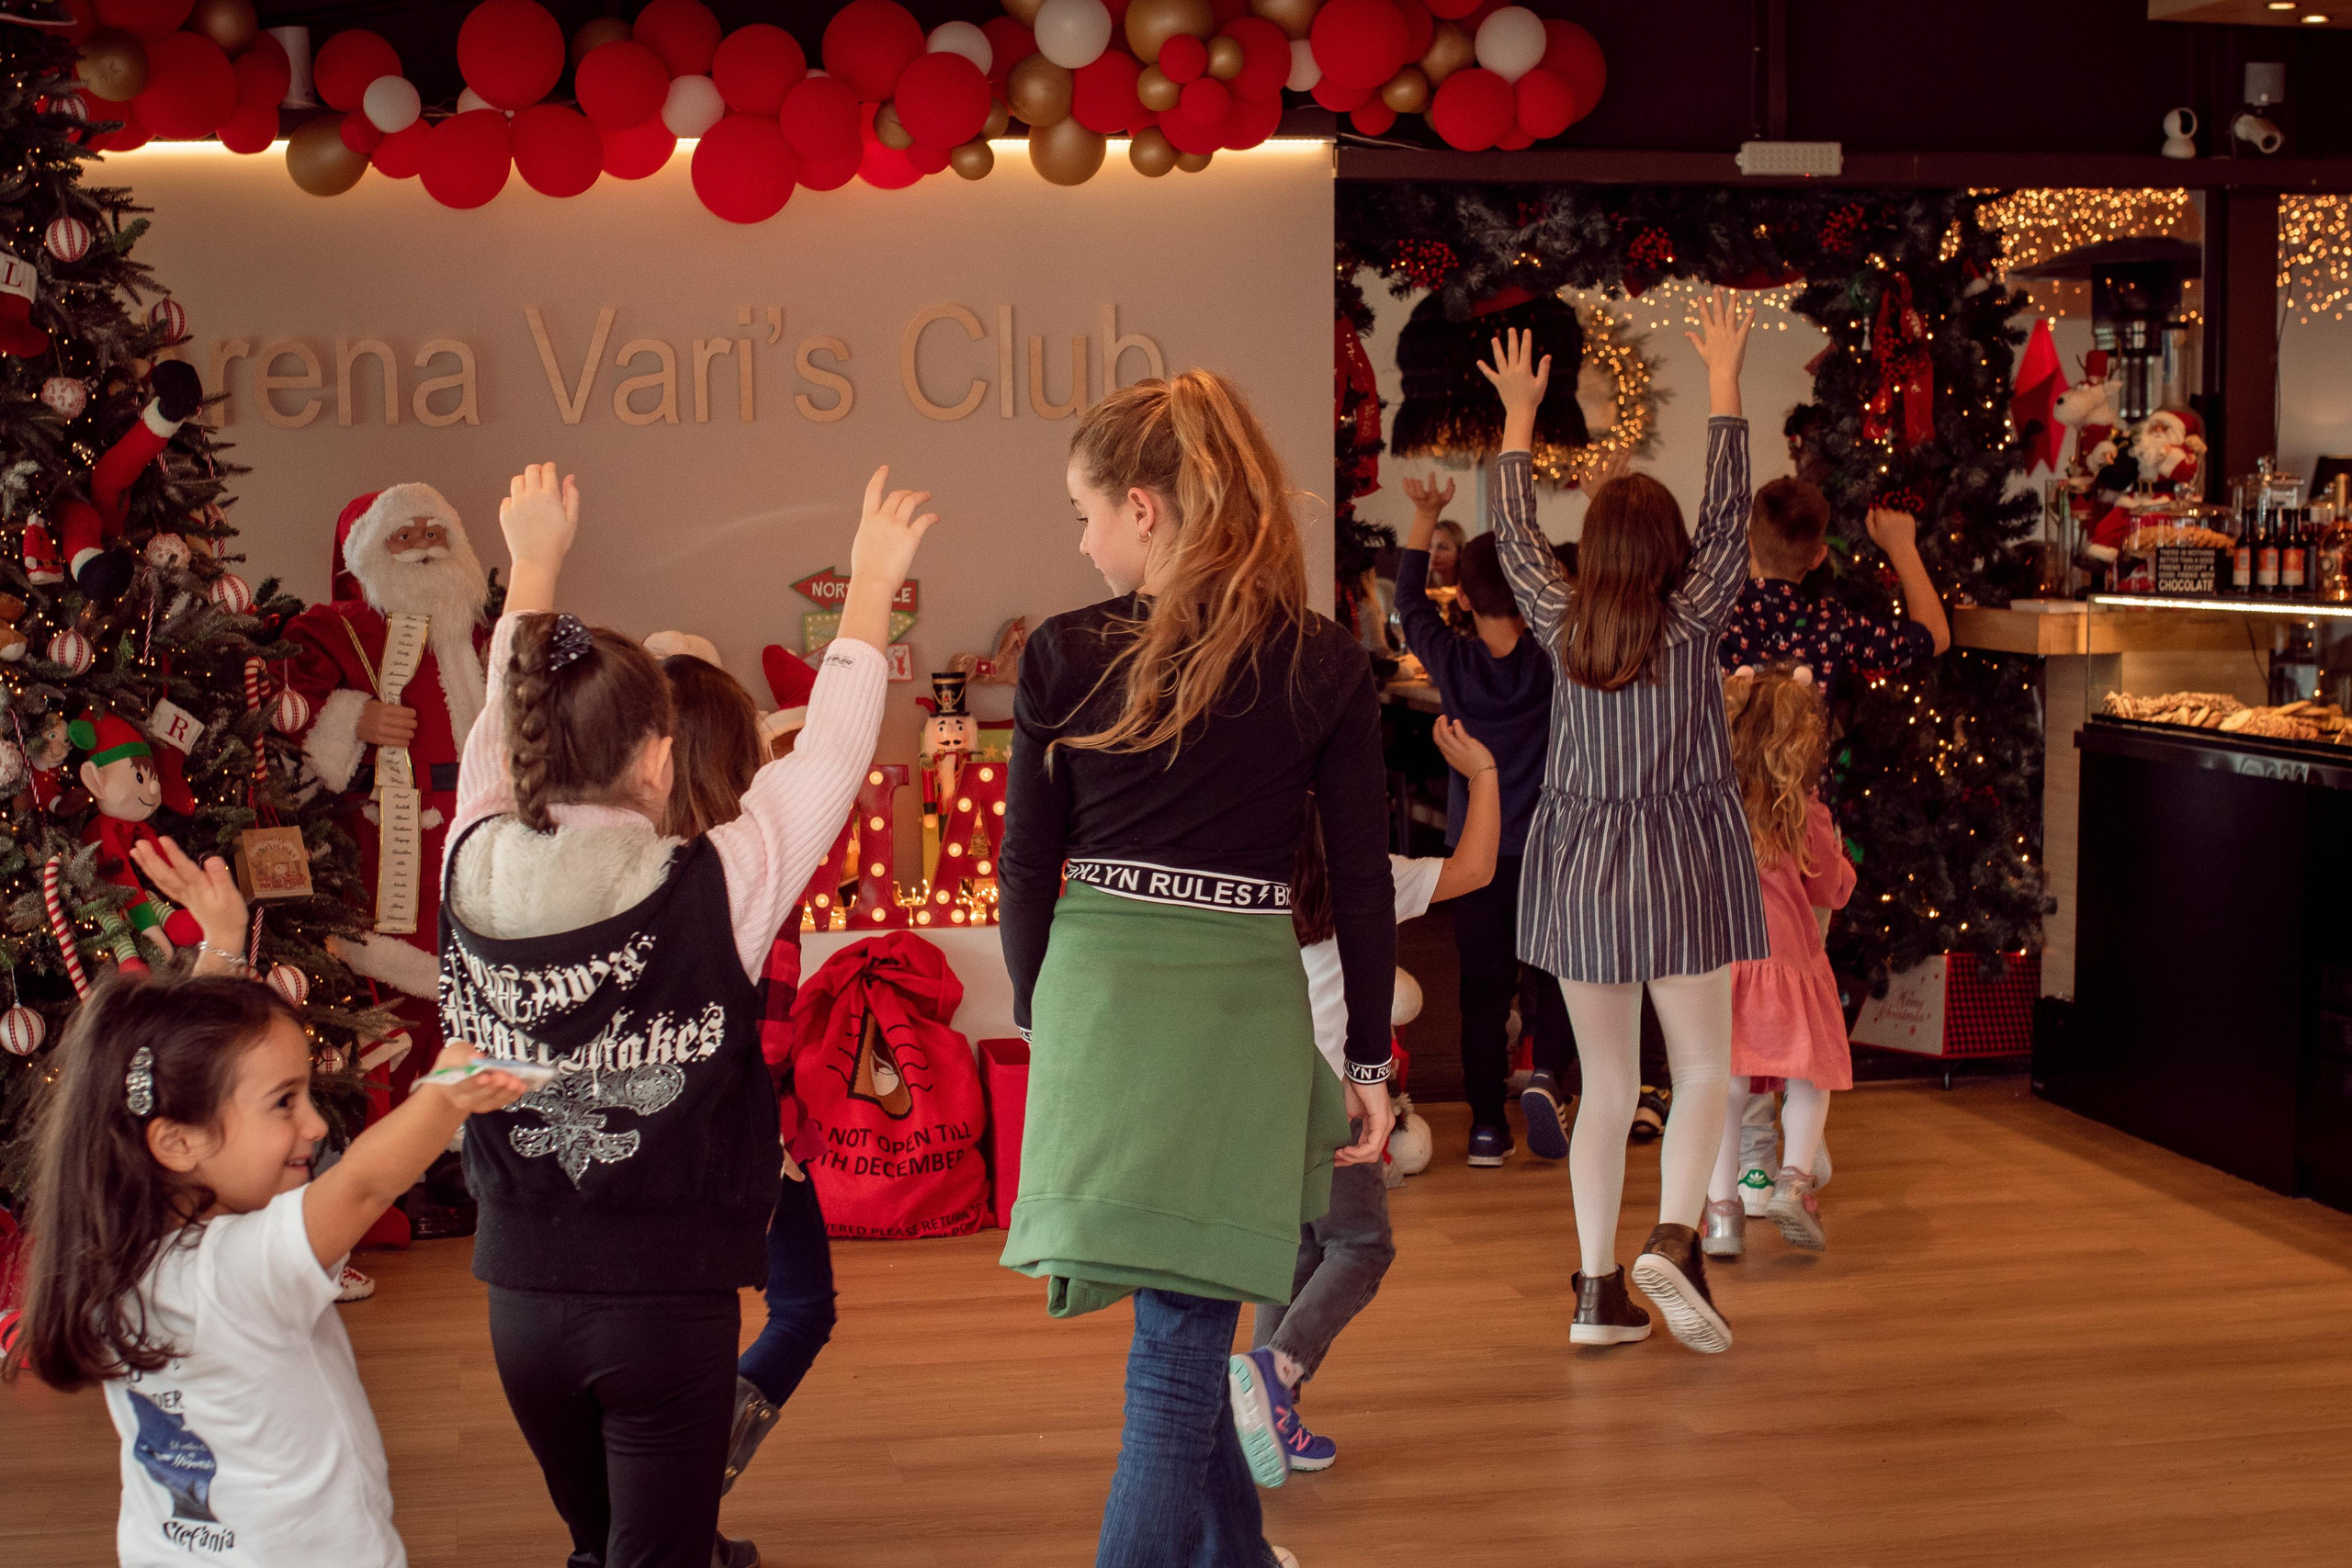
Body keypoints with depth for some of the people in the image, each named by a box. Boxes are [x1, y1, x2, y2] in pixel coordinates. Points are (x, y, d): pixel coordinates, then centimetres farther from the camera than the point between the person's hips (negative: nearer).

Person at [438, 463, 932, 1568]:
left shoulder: (474, 875, -5)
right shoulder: (710, 889, -16)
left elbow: (499, 733, 14)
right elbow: (829, 756, -2)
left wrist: (534, 566, 27)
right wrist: (871, 580, 10)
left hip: (524, 1299, 5)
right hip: (670, 1305, -5)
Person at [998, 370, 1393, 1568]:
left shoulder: (1064, 657, -2)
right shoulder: (1324, 667, 0)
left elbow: (1026, 867, 4)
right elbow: (1363, 884, 2)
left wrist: (1038, 1016, 19)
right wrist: (1369, 1059, 10)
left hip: (1099, 995, 1)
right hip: (1246, 1005, -1)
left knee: (1180, 1324, 17)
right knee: (1183, 1340, 2)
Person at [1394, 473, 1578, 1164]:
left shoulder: (1451, 662, -5)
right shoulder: (1555, 660, -9)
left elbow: (1410, 601, 12)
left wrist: (1424, 516, 19)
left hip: (1474, 853, 1)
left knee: (1483, 988, 9)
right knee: (1550, 979, 9)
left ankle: (1487, 1125, 9)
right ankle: (1548, 1074, -17)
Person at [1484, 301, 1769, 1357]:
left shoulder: (1562, 625, -2)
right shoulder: (1691, 620, -10)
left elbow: (1514, 532, 12)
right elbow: (1728, 512, -5)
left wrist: (1518, 413, 22)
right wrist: (1724, 379, 1)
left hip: (1581, 873, 3)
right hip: (1681, 867, -3)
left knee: (1605, 1085, 10)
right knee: (1703, 1072, 6)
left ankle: (1597, 1287, 7)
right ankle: (1674, 1239, -16)